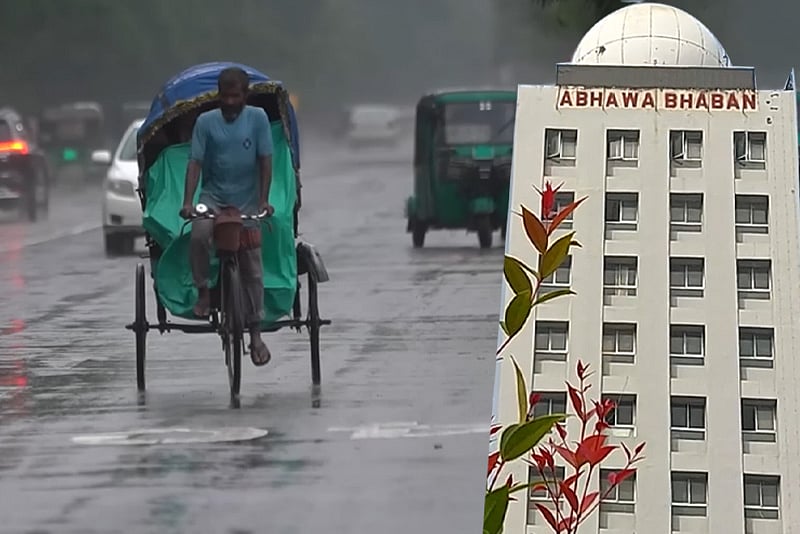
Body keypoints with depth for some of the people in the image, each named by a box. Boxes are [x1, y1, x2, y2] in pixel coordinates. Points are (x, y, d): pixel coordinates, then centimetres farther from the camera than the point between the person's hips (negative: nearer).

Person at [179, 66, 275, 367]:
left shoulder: (257, 118, -3)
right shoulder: (206, 122, -3)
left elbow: (265, 161, -3)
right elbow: (195, 162, -6)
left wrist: (264, 200, -11)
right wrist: (188, 201, -17)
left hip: (246, 199, 0)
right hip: (213, 195, 0)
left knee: (252, 268, 1)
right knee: (199, 234, -32)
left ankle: (255, 333, 10)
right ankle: (203, 291, -11)